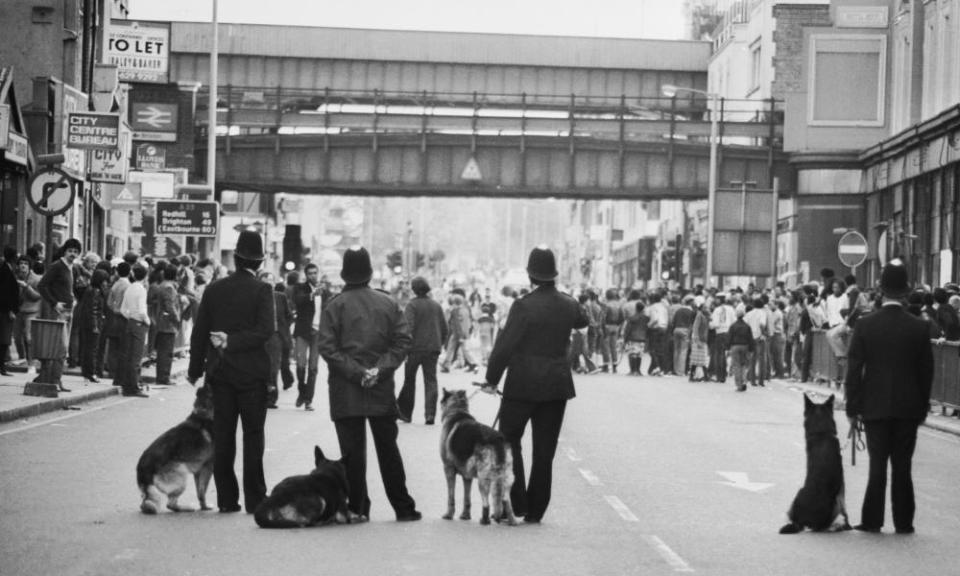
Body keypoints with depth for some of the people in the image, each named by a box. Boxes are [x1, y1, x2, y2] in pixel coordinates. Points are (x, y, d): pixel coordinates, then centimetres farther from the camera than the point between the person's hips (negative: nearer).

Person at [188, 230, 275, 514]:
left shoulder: (214, 289, 3)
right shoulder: (262, 290, -7)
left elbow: (199, 332, 5)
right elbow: (265, 330, -17)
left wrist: (196, 369, 12)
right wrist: (233, 342, -12)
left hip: (220, 372, 3)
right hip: (252, 373, -3)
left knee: (223, 437, 7)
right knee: (253, 435, 3)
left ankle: (227, 499, 7)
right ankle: (254, 499, 1)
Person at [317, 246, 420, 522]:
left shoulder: (335, 305, -6)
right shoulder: (388, 303, 3)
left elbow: (326, 346, -12)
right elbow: (402, 341, -1)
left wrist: (355, 372, -12)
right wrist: (380, 368, -7)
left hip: (345, 391, -3)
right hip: (382, 390, 3)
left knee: (352, 451, 2)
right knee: (388, 448, 11)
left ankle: (357, 507, 1)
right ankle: (403, 507, 13)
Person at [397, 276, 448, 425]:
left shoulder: (412, 305, -8)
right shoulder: (436, 305, 9)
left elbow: (408, 328, -17)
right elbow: (445, 330, 12)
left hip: (415, 348, -3)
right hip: (433, 349, 3)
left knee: (409, 381, 9)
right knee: (431, 381, 2)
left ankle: (405, 413, 17)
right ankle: (430, 414, -9)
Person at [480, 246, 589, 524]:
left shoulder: (523, 306, -15)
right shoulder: (569, 305, 1)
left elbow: (504, 346, -15)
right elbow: (583, 321, 25)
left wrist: (492, 378, -4)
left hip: (523, 385, -4)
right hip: (557, 386, 4)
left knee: (510, 441, 10)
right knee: (544, 449, 9)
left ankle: (516, 504, 2)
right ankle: (535, 510, 12)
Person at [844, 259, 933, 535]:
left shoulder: (865, 325, -8)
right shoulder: (919, 328, -5)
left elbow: (854, 369, -6)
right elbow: (926, 372, 1)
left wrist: (852, 408, 1)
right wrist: (923, 407, 11)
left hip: (875, 407, -1)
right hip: (908, 408, 1)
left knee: (877, 464, 6)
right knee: (902, 466, 7)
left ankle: (872, 520, 6)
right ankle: (903, 522, 9)